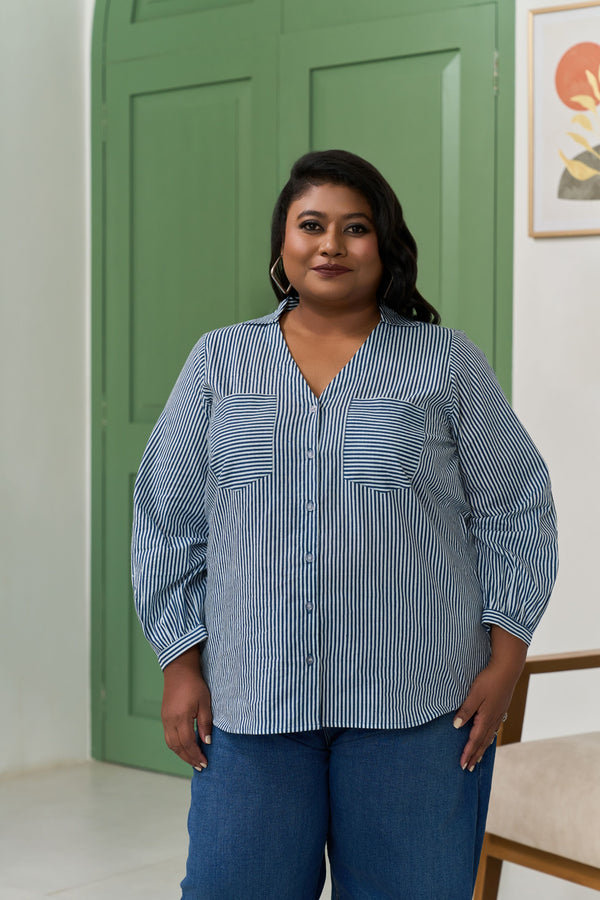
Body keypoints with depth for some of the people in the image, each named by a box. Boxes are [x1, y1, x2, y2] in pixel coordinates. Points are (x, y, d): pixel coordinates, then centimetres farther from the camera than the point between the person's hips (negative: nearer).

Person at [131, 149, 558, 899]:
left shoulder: (447, 364, 4)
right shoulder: (220, 362, 8)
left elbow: (513, 515, 5)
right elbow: (167, 520, 8)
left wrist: (504, 663, -1)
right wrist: (181, 666, 2)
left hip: (412, 705, -1)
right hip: (250, 703, 1)